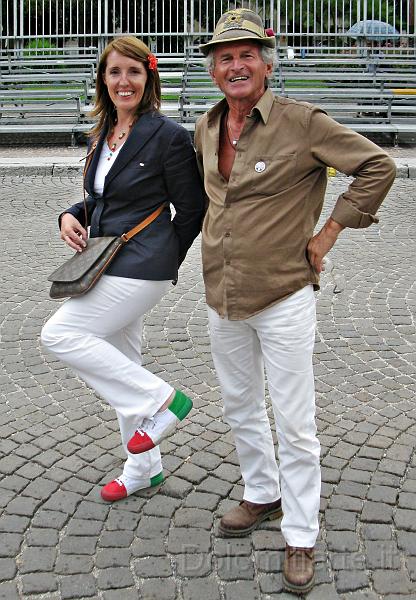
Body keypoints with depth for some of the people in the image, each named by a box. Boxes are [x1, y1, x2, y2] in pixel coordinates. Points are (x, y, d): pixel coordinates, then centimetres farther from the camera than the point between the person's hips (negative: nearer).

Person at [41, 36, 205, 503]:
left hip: (141, 267, -8)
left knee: (60, 333, -15)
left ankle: (161, 401, -7)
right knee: (121, 366, 14)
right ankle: (143, 469, 30)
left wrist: (161, 262, 1)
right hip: (111, 268, 8)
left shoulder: (168, 136, -12)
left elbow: (191, 211, -8)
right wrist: (71, 216, 1)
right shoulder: (104, 135, 11)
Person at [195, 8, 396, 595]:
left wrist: (328, 233, -11)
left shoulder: (301, 121, -14)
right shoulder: (206, 127, 5)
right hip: (222, 298, 7)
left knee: (294, 423, 1)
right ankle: (262, 495, 41)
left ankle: (300, 539, 16)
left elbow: (378, 166, -11)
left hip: (283, 295, -6)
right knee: (240, 408, 20)